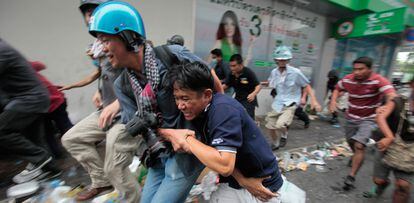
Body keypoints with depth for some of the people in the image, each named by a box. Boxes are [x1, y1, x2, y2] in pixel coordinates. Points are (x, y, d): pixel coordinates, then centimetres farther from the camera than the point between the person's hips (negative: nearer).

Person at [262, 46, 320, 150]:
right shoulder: (274, 72, -1)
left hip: (290, 104, -5)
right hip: (277, 103, 5)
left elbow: (306, 86, -7)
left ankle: (284, 136, 11)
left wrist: (313, 100, -15)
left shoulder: (295, 72, -15)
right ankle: (276, 143, 39)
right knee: (270, 126, 10)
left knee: (280, 125, -27)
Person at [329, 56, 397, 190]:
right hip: (350, 118, 5)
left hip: (368, 119, -4)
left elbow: (391, 95, -38)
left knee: (359, 146, -15)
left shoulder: (378, 80, -23)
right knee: (351, 142, 21)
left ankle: (351, 176, -1)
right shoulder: (347, 79, -11)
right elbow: (337, 89, 7)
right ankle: (357, 157, 55)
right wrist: (333, 101, -11)